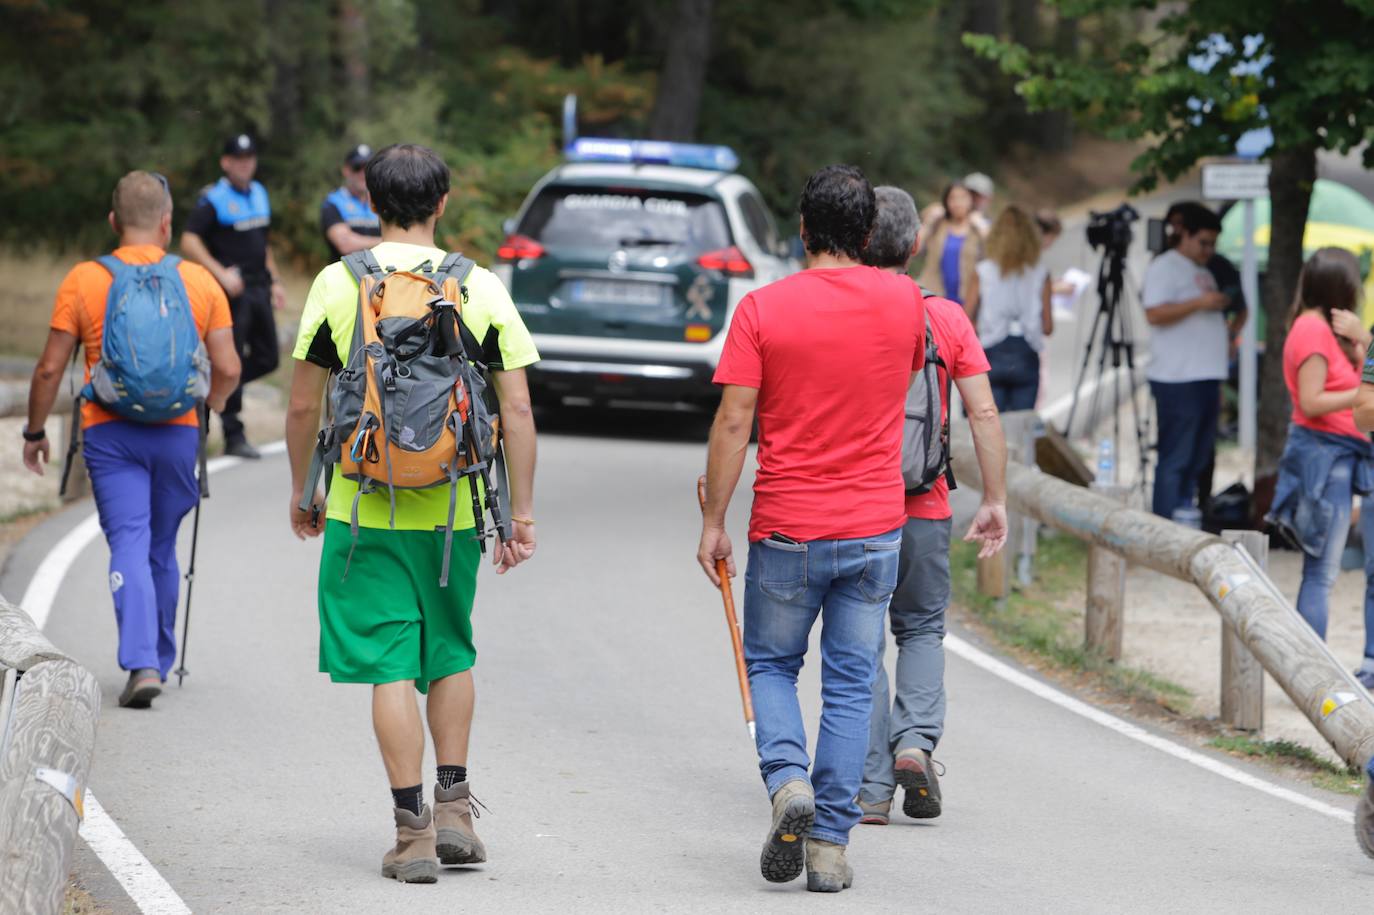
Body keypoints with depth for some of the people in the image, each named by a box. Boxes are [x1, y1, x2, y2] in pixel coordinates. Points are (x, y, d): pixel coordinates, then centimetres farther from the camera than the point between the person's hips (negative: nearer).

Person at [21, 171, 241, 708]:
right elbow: (228, 370, 0)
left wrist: (34, 432, 9)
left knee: (129, 544, -6)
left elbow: (50, 369, -4)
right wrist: (212, 402, 22)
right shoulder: (199, 282, 1)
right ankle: (160, 658, 28)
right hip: (177, 431, 2)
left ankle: (142, 663, -22)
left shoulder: (83, 281, -3)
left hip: (109, 432, -2)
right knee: (162, 549, 16)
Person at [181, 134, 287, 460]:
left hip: (258, 289, 8)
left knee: (266, 359, 8)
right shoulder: (214, 199, -9)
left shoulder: (259, 194, 15)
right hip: (232, 289, -8)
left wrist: (274, 280, 19)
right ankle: (233, 436, 1)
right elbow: (189, 242, -16)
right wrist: (221, 274, -22)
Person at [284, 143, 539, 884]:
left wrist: (302, 489, 14)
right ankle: (453, 809, 17)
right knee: (451, 653, 19)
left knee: (389, 664, 1)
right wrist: (522, 511, 5)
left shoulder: (338, 284, -4)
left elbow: (303, 406, -1)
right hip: (453, 509, 2)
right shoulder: (481, 288, -2)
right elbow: (517, 410, -2)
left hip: (366, 508, -2)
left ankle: (413, 832, 0)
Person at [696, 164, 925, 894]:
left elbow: (733, 421, -10)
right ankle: (830, 843, 4)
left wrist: (713, 520, -4)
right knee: (851, 683, 7)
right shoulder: (904, 301, 0)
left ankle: (788, 780, -9)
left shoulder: (762, 309, -8)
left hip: (787, 530, -2)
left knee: (770, 664, 16)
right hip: (875, 526, 2)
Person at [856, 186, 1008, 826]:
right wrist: (995, 500, 4)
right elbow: (983, 414, -2)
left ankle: (872, 787, 4)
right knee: (922, 628, 20)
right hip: (924, 508, 1)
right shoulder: (947, 318, 0)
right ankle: (916, 740, -3)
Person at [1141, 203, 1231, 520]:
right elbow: (1154, 313, -19)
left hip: (1205, 378, 9)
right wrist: (1200, 303, -20)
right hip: (1177, 379, -9)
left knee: (1197, 460, 11)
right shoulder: (1165, 267, -6)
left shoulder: (1202, 273, 23)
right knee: (1175, 460, -10)